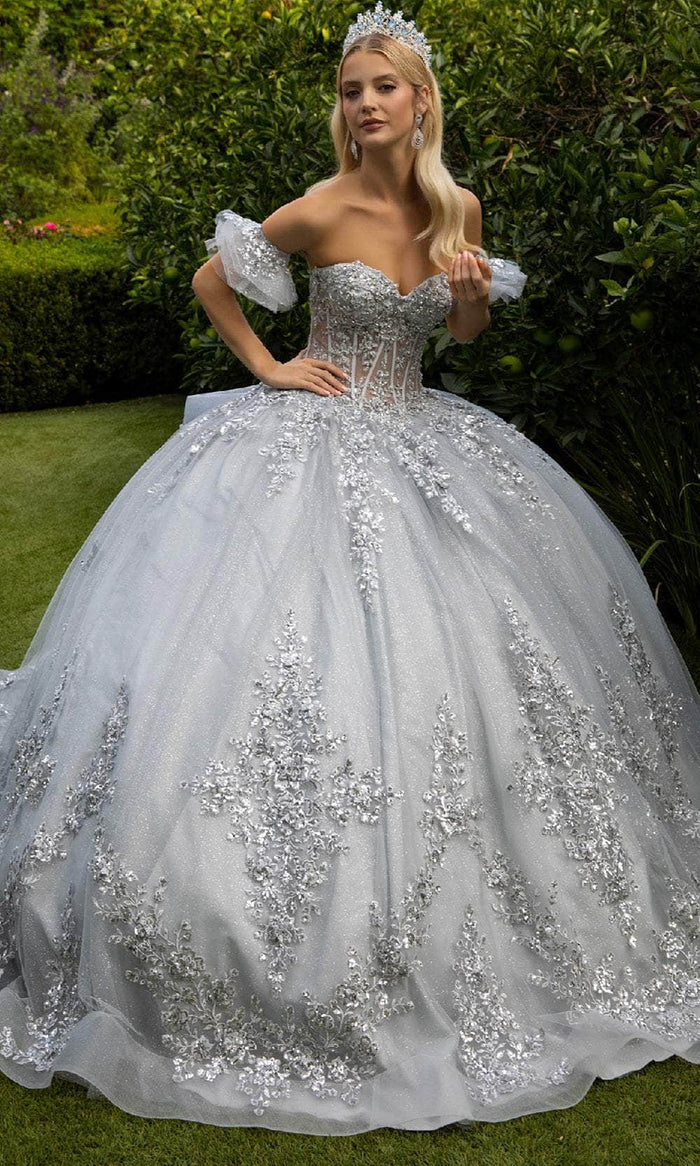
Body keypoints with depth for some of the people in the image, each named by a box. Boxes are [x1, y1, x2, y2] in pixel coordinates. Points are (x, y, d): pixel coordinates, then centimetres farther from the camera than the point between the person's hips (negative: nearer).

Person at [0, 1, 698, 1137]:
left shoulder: (458, 206, 2)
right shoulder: (323, 210, -11)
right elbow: (210, 280, 2)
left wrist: (475, 291, -6)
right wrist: (268, 366, -3)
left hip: (417, 438, 5)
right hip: (313, 442, -4)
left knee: (437, 646, 8)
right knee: (289, 645, -6)